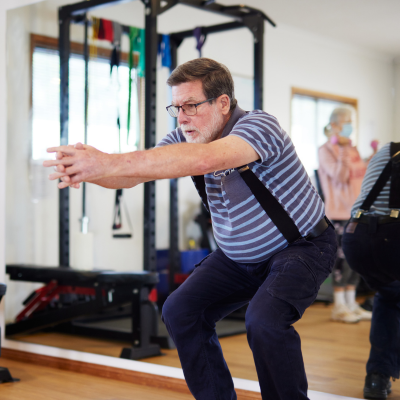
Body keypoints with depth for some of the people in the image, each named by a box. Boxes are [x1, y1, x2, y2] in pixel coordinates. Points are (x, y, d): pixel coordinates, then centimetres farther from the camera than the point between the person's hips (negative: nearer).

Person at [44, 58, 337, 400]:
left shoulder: (259, 126, -29)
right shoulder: (185, 138, -7)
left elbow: (203, 160, -48)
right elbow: (133, 173, -19)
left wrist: (109, 163, -54)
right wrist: (86, 171, -42)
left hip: (301, 247, -7)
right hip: (238, 256, 7)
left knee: (264, 320, -30)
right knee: (180, 311, -3)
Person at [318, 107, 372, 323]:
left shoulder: (352, 149, 16)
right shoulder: (325, 150, -6)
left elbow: (364, 173, 23)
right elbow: (339, 176, -18)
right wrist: (342, 152, -26)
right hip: (339, 210, -7)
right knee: (343, 257, -8)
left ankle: (351, 303, 16)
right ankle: (339, 307, 0)